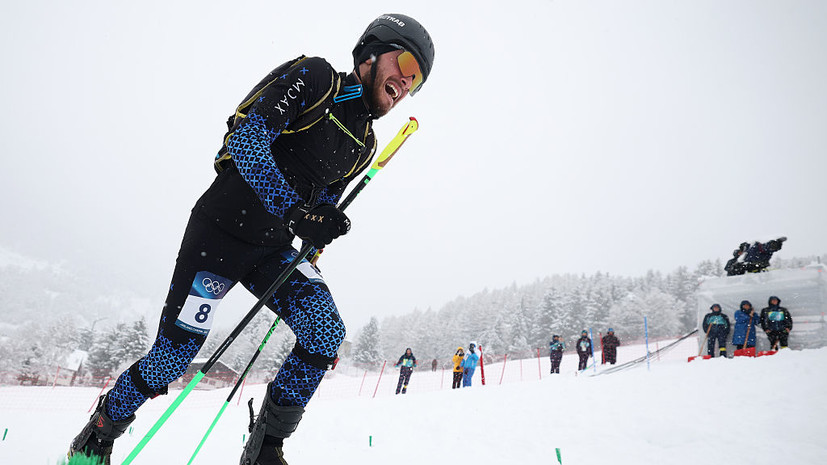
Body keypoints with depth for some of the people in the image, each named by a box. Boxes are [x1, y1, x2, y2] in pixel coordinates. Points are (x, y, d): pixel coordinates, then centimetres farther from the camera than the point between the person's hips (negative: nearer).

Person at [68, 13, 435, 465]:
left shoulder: (363, 145, 12)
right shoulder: (312, 77, -8)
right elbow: (247, 140, -19)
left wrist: (321, 229, 1)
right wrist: (293, 212, -26)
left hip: (273, 250, 6)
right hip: (221, 231, -6)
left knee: (325, 333, -16)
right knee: (174, 355, -4)